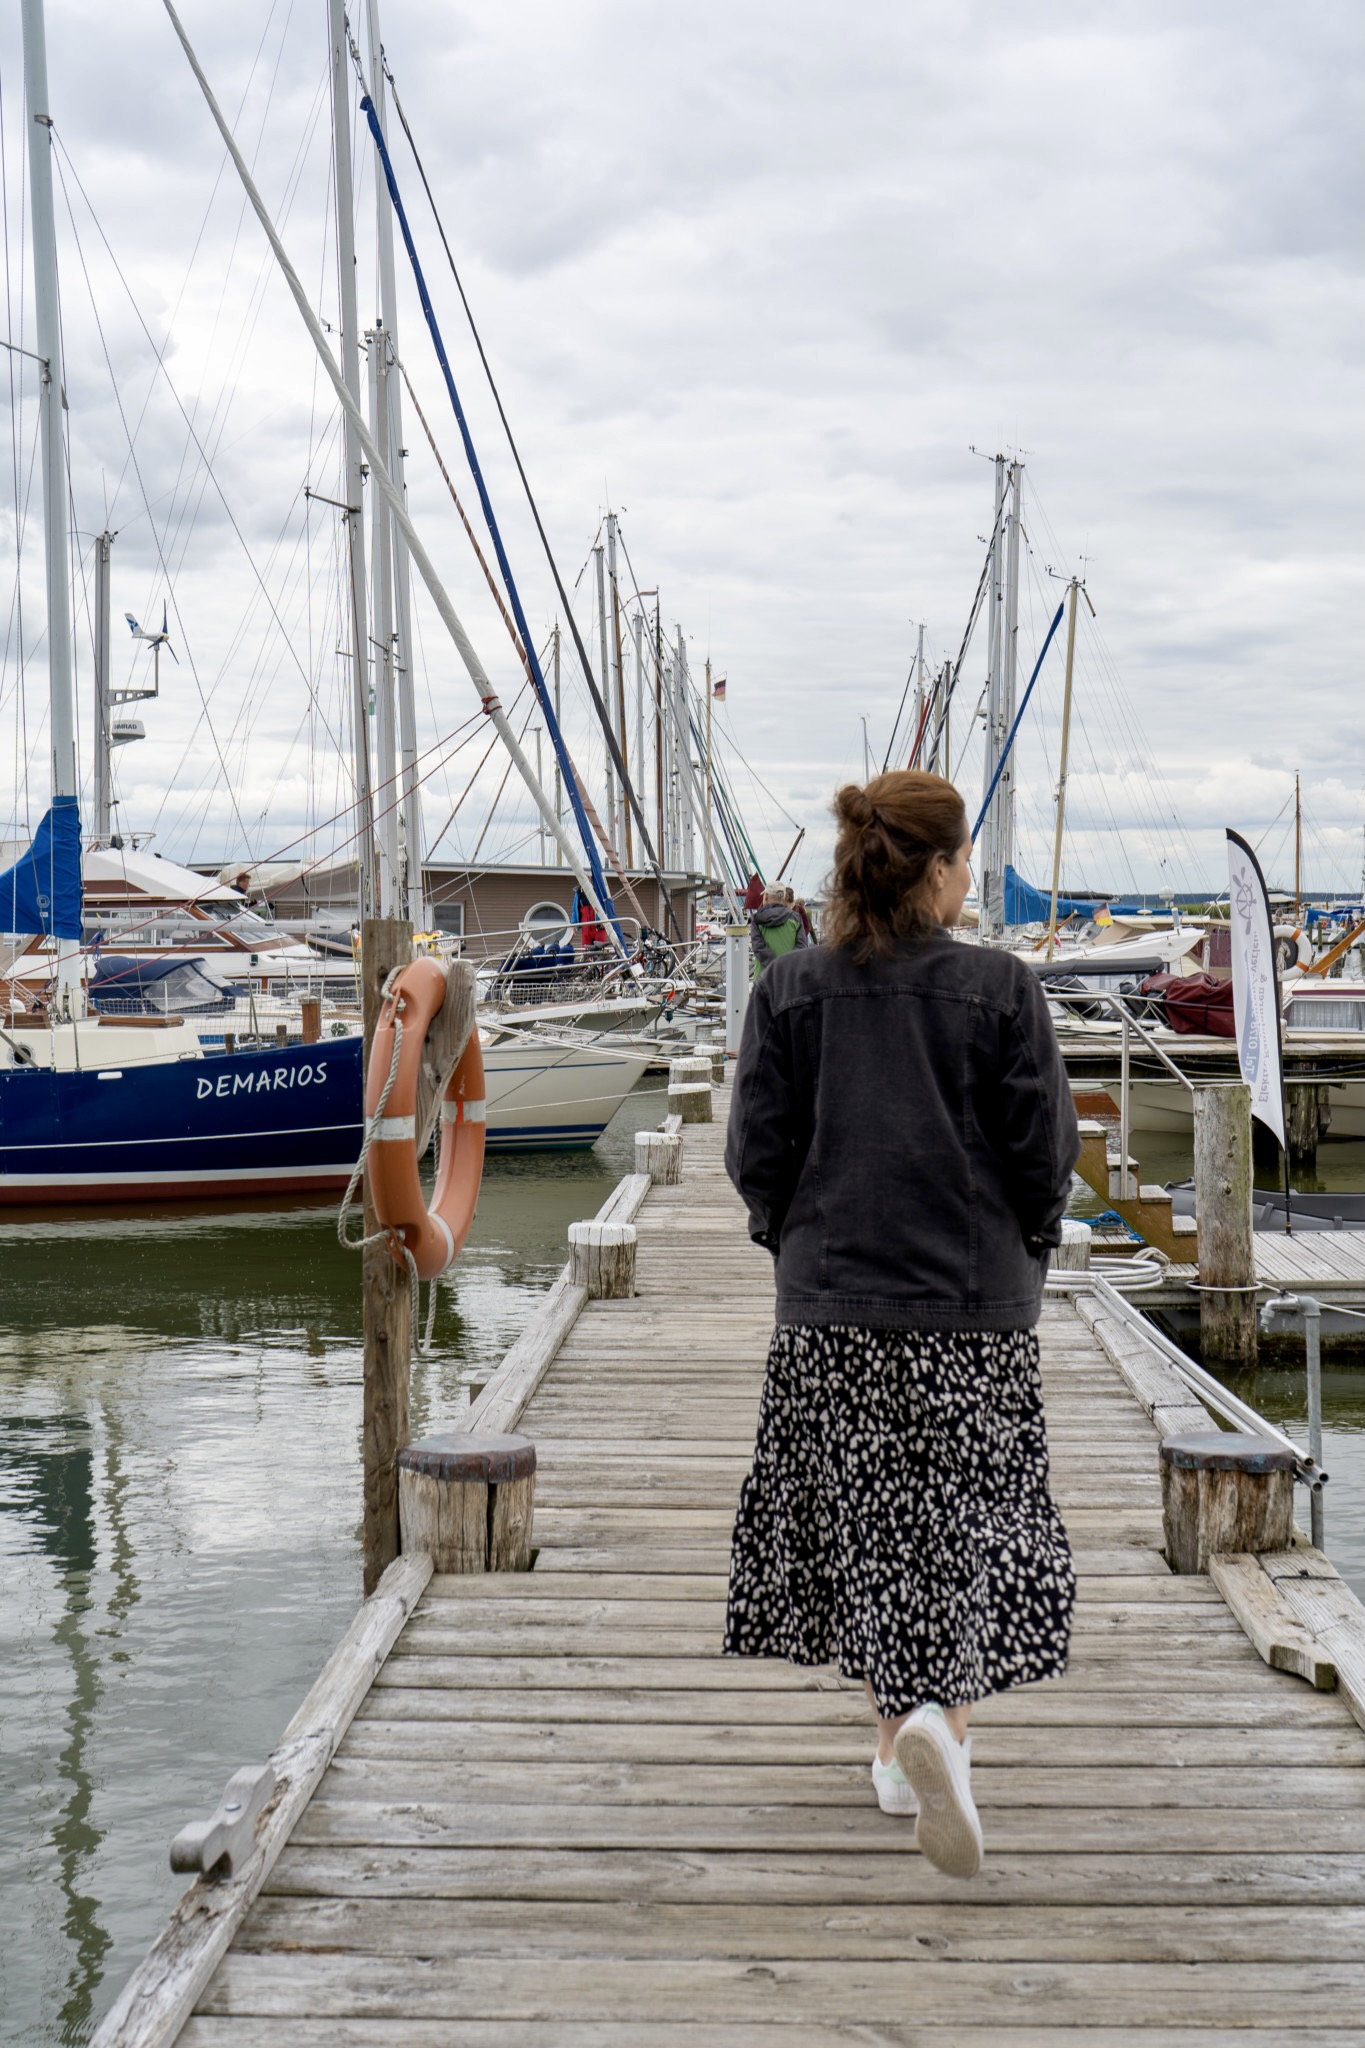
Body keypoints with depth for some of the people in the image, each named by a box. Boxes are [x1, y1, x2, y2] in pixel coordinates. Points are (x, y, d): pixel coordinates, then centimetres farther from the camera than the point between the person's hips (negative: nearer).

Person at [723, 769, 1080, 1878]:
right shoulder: (1002, 989, -9)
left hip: (829, 1310, 2)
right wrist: (1024, 1245, 13)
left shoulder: (790, 989, -3)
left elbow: (758, 1153, -2)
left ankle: (899, 1742, 25)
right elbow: (1045, 1154, -5)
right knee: (970, 1525, 6)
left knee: (866, 1524, 15)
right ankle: (941, 1718, -15)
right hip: (975, 1309, -2)